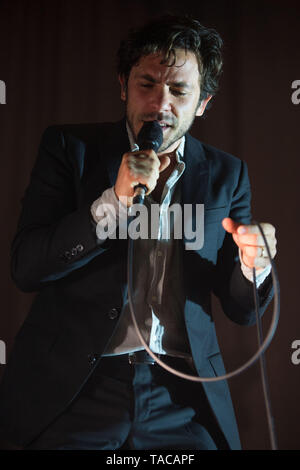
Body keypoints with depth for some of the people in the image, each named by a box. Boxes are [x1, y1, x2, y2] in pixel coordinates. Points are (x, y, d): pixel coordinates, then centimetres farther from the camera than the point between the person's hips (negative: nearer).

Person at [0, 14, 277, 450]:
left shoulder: (227, 174, 4)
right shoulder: (69, 147, -1)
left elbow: (241, 310, 7)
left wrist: (254, 267, -16)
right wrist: (116, 199, -19)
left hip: (182, 398, 2)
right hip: (74, 389, -1)